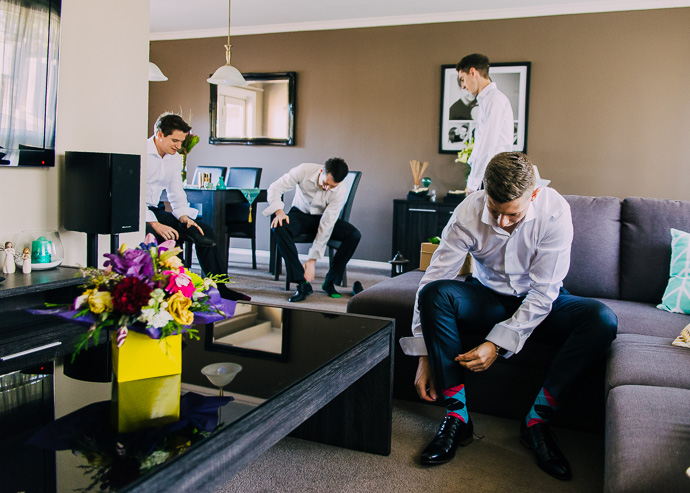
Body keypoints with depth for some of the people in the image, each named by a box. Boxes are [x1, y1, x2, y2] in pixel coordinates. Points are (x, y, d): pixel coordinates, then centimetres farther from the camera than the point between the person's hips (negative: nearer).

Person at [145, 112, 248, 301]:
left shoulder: (175, 158, 10)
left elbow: (176, 193, 15)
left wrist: (184, 216, -5)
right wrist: (155, 224, -30)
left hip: (155, 211, 8)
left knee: (204, 231, -5)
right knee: (167, 237, -37)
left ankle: (218, 288, -4)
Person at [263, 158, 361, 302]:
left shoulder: (341, 191, -25)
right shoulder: (305, 170, -25)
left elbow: (326, 226, -27)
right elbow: (275, 187, -18)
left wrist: (312, 259, -28)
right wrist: (279, 211, -38)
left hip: (323, 218, 0)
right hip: (300, 214, 0)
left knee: (354, 235, -26)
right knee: (279, 227, -35)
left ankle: (330, 282, -12)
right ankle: (303, 283, -32)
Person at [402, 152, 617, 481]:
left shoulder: (554, 211, -23)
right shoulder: (469, 212, -20)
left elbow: (544, 292, -22)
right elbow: (433, 278, -21)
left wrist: (498, 343, -30)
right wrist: (424, 356, -23)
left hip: (540, 303, 0)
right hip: (489, 297, 1)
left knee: (602, 319, -29)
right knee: (435, 293, -30)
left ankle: (537, 420, -17)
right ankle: (457, 417, -22)